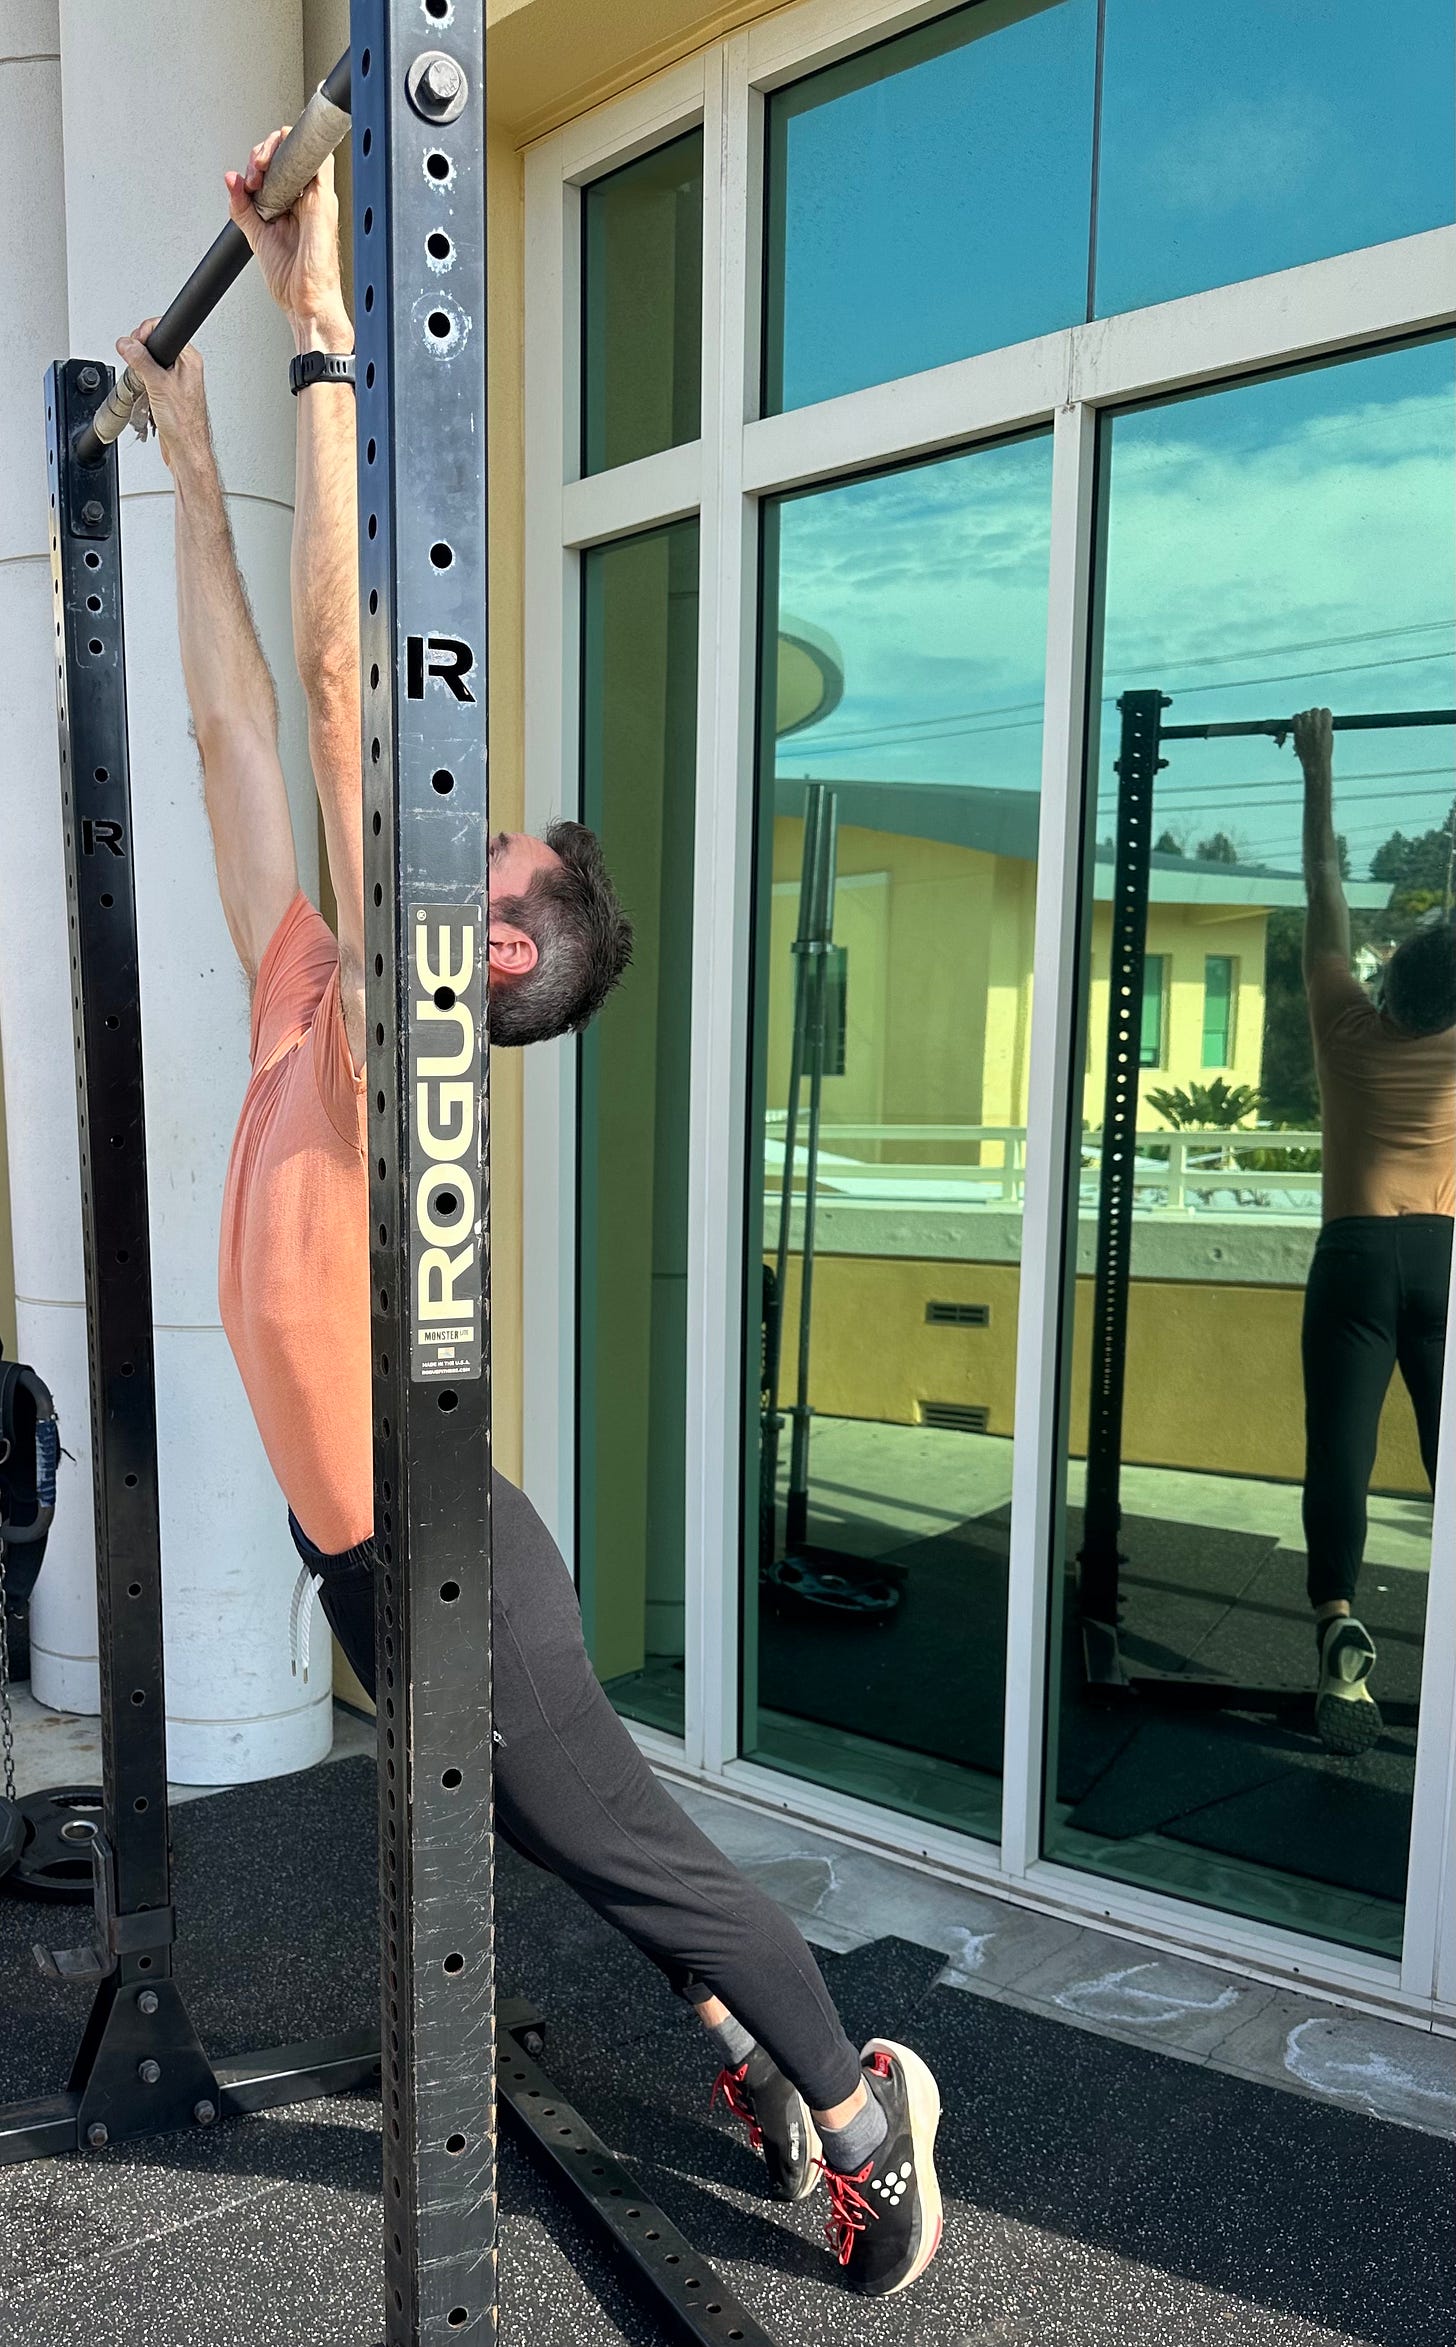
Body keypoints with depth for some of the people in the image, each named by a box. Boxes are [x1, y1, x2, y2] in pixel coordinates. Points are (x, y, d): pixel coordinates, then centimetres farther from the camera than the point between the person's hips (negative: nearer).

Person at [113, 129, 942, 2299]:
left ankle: (866, 2116, 27)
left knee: (629, 1844, 7)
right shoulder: (305, 996, 5)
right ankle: (753, 2044, 42)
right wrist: (192, 461, 18)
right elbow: (235, 716, 12)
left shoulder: (390, 1028, -16)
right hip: (362, 1548, 9)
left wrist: (326, 324, -20)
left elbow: (346, 669, -23)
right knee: (578, 1845, 22)